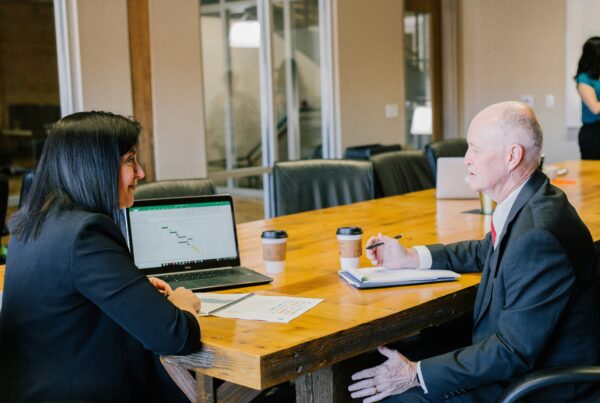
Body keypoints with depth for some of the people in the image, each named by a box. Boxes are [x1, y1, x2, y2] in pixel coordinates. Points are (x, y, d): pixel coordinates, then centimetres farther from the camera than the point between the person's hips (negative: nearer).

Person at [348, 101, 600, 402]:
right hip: (517, 360, 9)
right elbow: (487, 252, 22)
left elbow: (513, 352, -27)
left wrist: (416, 374, -22)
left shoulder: (540, 236, -29)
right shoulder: (524, 205, 1)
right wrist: (412, 258, 12)